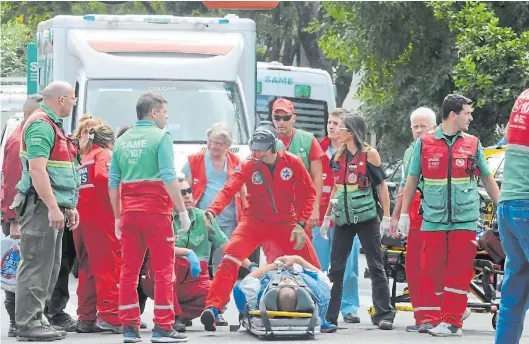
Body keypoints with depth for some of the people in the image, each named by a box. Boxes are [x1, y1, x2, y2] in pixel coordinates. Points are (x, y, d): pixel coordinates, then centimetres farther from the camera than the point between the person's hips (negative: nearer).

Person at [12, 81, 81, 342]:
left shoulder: (53, 125, 20)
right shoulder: (41, 125, -13)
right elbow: (37, 169, -21)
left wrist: (69, 207, 23)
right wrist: (53, 207, -24)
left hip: (53, 207, 11)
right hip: (41, 206, -11)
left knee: (49, 268, 12)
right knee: (36, 266, -9)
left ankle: (34, 320, 17)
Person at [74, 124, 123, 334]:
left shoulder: (85, 159, 23)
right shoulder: (105, 155, 0)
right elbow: (103, 177, -19)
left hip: (82, 216, 8)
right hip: (101, 216, -8)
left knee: (87, 268, 11)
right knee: (109, 266, -9)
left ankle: (86, 318, 12)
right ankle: (109, 316, -15)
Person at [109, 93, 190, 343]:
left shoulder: (122, 141, 12)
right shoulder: (160, 137, -4)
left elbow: (113, 183, 11)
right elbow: (169, 178, -12)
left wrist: (118, 217, 17)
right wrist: (182, 211, -8)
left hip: (128, 211, 5)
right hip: (156, 210, -5)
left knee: (129, 269, 7)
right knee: (164, 269, -1)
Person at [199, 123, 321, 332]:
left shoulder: (292, 163, -10)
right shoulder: (248, 166, -12)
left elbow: (308, 194, -2)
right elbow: (228, 190, -22)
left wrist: (300, 224, -10)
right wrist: (212, 211, -39)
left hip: (286, 223, 1)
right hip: (255, 221, -1)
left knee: (312, 267, 3)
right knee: (230, 259, -21)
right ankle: (213, 308, -23)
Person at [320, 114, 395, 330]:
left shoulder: (369, 154, -4)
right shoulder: (339, 155, 11)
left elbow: (382, 185, -3)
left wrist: (386, 216, -8)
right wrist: (327, 216, 17)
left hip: (366, 217, -5)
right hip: (343, 218, 5)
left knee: (375, 266, -3)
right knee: (335, 267, 5)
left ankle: (384, 314, -1)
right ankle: (328, 314, 10)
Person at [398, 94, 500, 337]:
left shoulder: (473, 144, 8)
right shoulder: (425, 143, 4)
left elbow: (487, 179, 15)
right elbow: (412, 179, 10)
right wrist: (404, 213, 8)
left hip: (464, 220, 1)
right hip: (433, 219, 0)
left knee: (459, 271, -2)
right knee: (430, 270, 1)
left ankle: (452, 321, 2)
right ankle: (429, 318, 7)